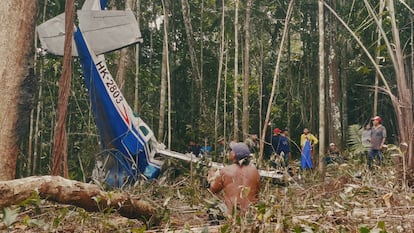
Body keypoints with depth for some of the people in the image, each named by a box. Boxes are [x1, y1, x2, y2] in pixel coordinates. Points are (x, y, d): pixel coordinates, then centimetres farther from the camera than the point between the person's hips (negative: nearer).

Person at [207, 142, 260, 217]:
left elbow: (214, 190, 8)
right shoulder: (254, 171, -3)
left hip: (232, 213, -2)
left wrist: (212, 176, 25)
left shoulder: (225, 171, -9)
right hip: (252, 212, 3)